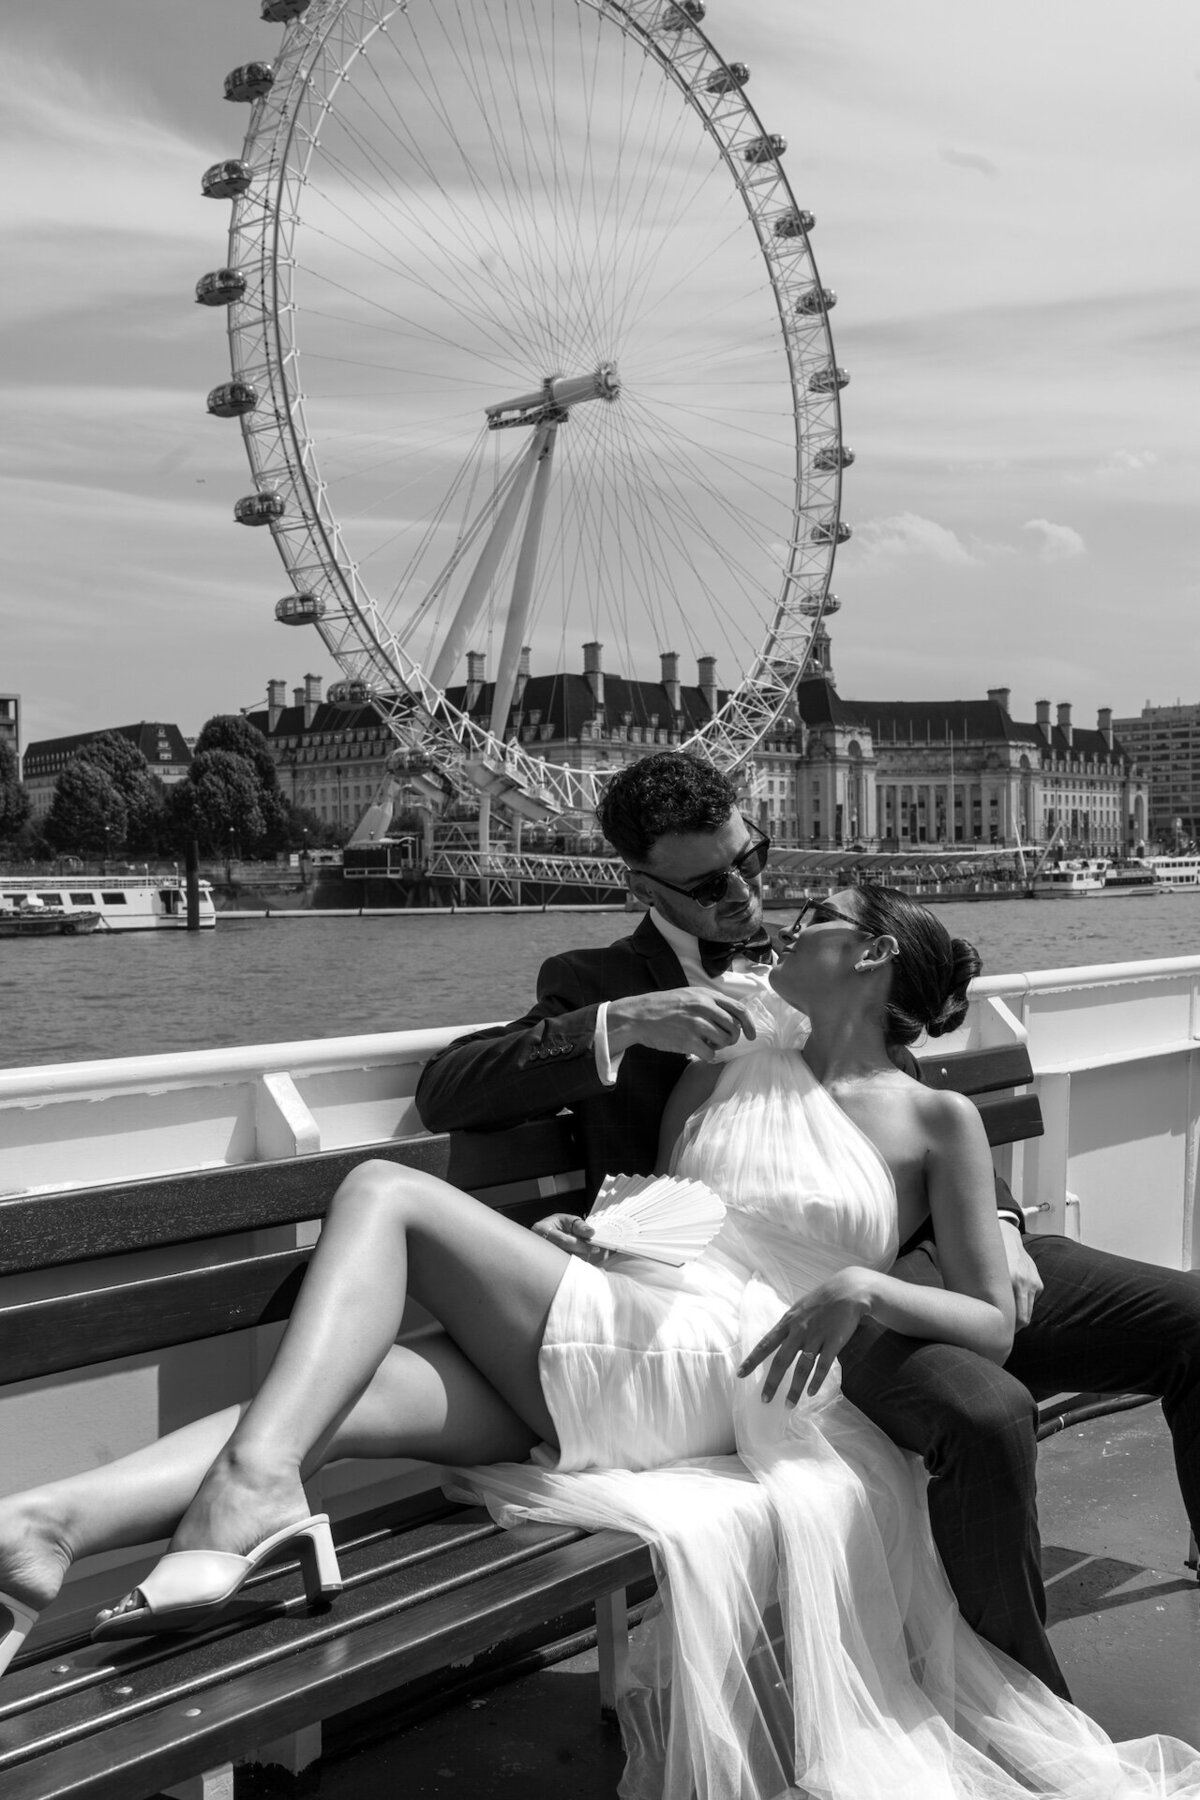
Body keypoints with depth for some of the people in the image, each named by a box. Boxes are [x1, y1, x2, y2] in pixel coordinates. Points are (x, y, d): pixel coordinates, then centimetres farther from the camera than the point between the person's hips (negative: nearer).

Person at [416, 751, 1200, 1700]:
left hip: (934, 1243, 6)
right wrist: (624, 1022, -18)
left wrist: (993, 1220, 1)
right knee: (985, 1414, -34)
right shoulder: (601, 983, 8)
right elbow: (445, 1090, -6)